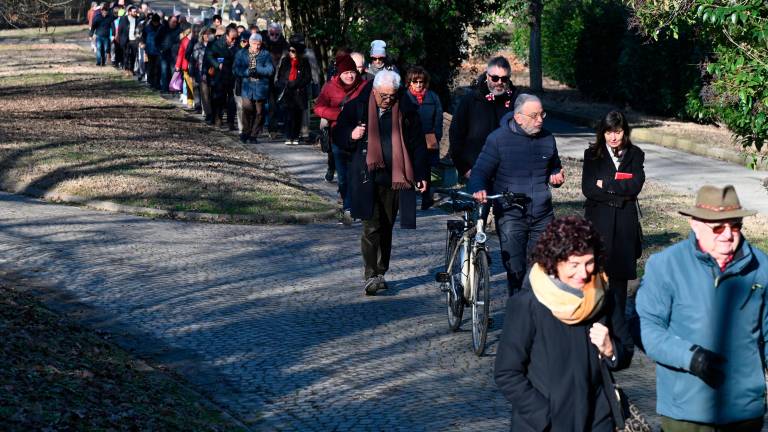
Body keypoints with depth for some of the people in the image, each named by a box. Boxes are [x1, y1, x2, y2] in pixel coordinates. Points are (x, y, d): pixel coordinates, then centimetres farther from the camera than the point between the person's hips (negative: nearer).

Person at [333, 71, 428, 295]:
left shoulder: (406, 111, 5)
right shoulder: (356, 107, 3)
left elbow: (418, 145, 10)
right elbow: (338, 136, 12)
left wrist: (421, 175, 3)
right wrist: (352, 136, -10)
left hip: (394, 179, 2)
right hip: (366, 178, -2)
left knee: (386, 227, 8)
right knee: (372, 226, -12)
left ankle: (380, 274, 18)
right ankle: (371, 275, -11)